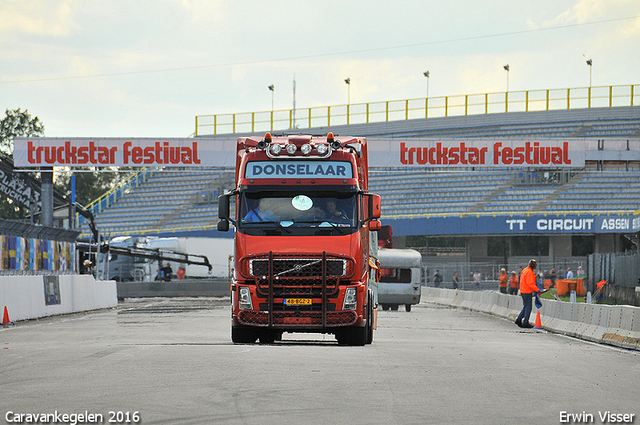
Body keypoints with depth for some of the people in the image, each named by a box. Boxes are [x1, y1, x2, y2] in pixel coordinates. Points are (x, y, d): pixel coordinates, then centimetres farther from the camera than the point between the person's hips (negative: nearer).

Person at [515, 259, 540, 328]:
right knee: (528, 308, -3)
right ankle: (525, 323, -1)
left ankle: (519, 320, 15)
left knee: (525, 307, 16)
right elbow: (530, 283, -21)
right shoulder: (529, 272, -17)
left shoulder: (525, 270, 15)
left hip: (523, 291, 10)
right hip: (527, 292, -10)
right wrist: (537, 290, -17)